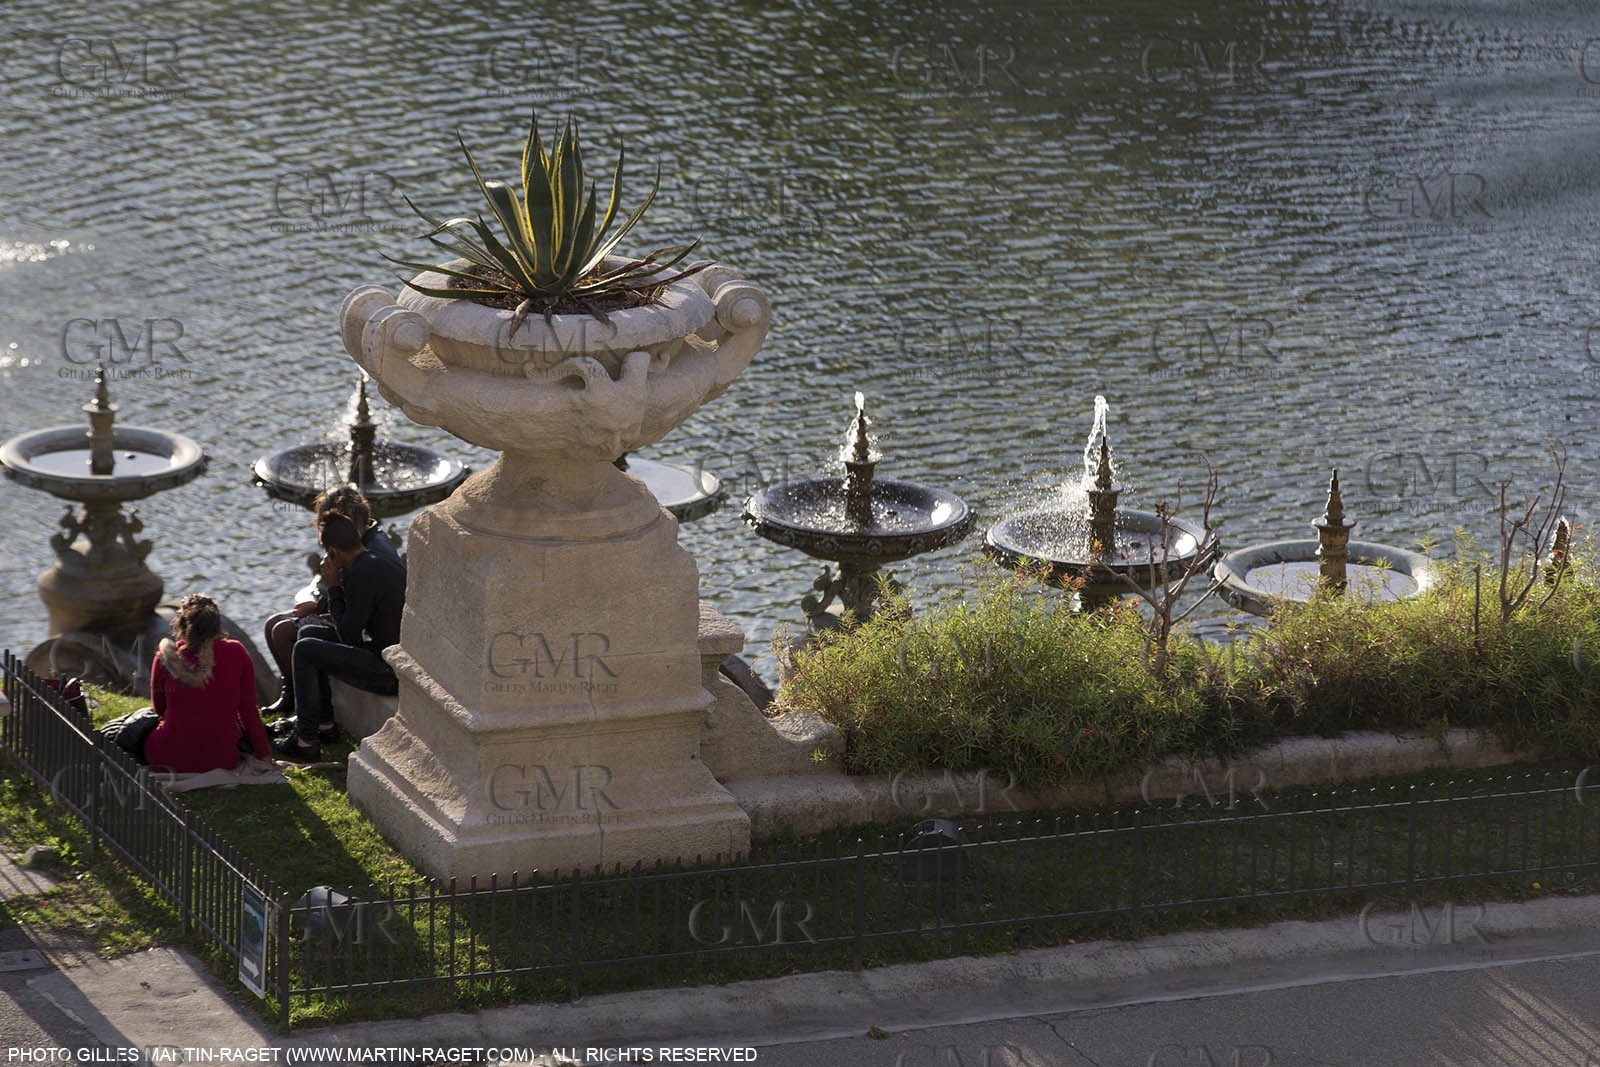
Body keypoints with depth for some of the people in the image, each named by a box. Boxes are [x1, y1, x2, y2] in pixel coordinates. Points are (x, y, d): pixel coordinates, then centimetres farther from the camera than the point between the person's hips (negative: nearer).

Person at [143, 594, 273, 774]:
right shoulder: (236, 654, -7)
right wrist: (263, 754, 12)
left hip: (170, 760, -1)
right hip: (223, 759, 1)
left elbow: (159, 708, 9)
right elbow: (248, 711, 0)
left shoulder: (166, 657, -7)